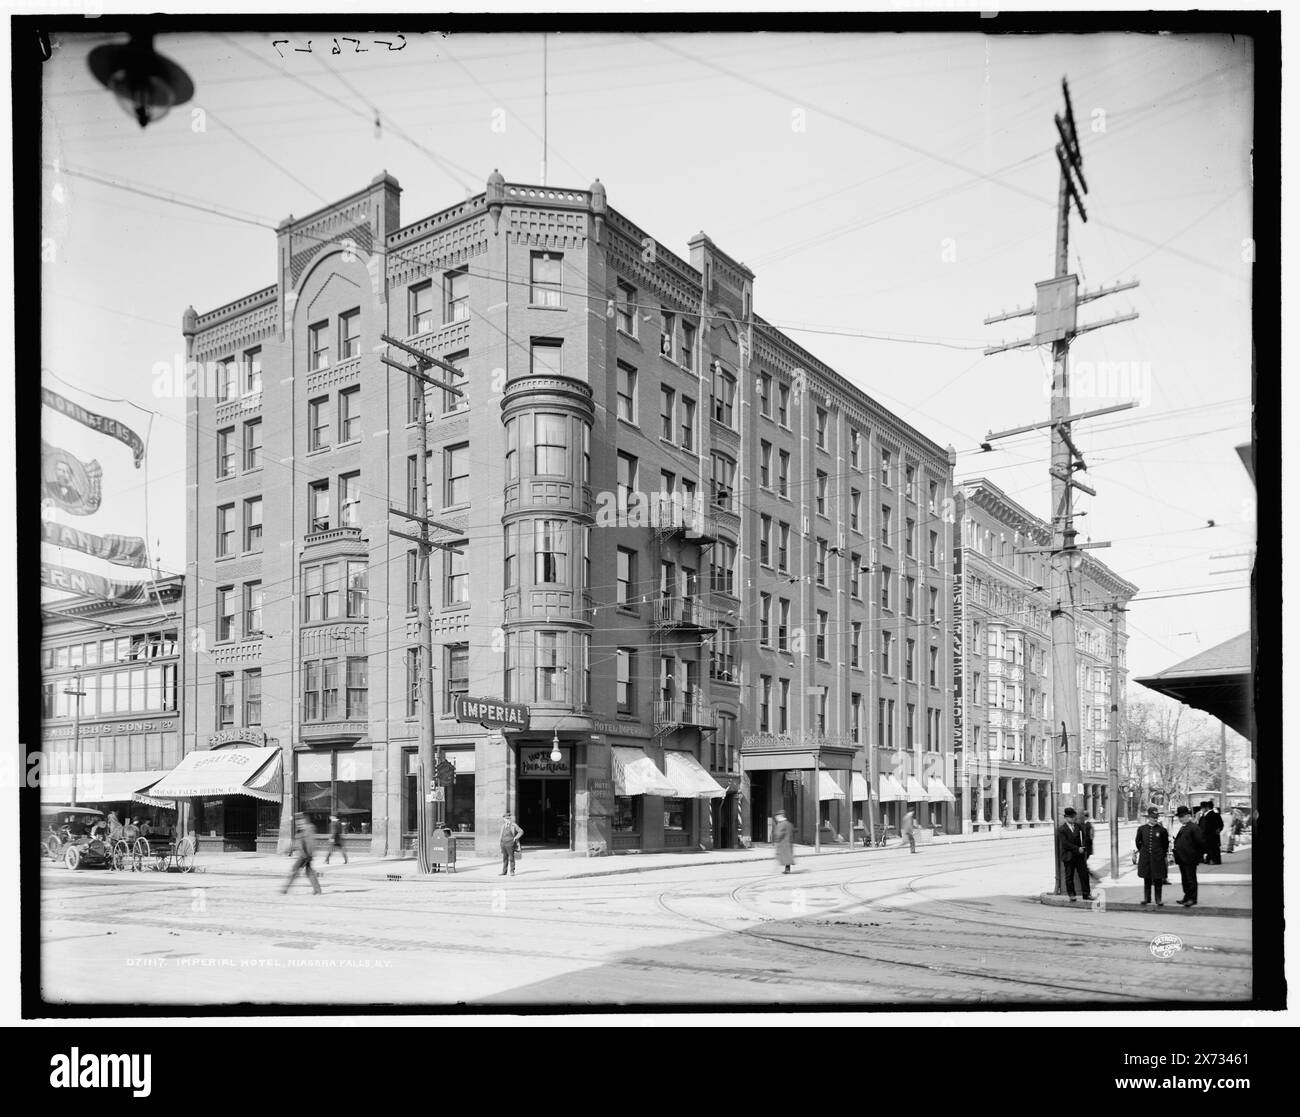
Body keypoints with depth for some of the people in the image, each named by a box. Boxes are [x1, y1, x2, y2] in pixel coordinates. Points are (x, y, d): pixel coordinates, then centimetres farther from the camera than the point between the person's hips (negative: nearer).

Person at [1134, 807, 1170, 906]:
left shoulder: (1162, 830, -3)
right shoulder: (1142, 829, 1)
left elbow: (1165, 844, 9)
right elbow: (1137, 841, 15)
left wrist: (1164, 856, 12)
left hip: (1158, 858, -2)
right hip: (1145, 858, 2)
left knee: (1158, 879, 2)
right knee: (1146, 879, 11)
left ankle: (1158, 899, 11)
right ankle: (1147, 898, 21)